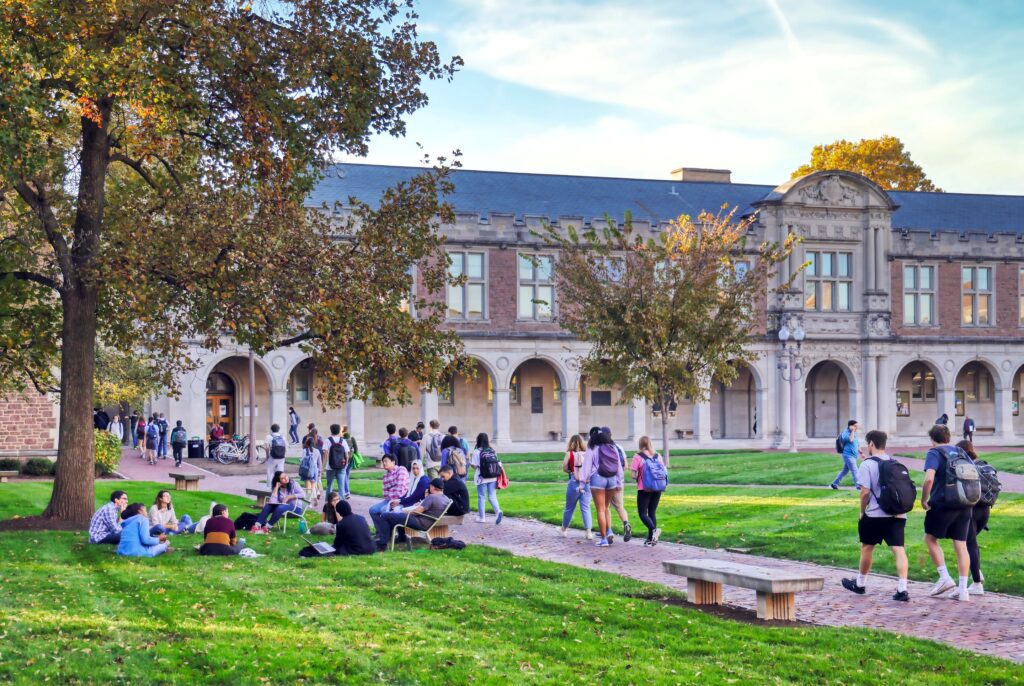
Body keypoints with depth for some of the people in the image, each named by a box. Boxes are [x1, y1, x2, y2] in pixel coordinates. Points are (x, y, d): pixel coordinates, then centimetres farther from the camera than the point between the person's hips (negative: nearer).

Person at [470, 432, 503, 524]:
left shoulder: (477, 451, -11)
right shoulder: (492, 451, 3)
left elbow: (475, 466, -11)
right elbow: (498, 463, 2)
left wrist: (469, 462, 7)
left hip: (482, 478, -3)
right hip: (493, 478, 4)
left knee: (481, 497, 9)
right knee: (492, 496, 8)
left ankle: (481, 517, 16)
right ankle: (498, 511, -17)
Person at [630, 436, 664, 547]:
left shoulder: (638, 457, -8)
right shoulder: (658, 456, 6)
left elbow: (633, 475, -10)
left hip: (644, 489, -5)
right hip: (657, 489, 5)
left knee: (642, 513, 1)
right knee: (652, 512, 11)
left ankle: (654, 529, -24)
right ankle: (651, 539, 10)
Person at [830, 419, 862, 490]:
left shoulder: (854, 434, 16)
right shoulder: (845, 433, -12)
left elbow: (857, 445, 25)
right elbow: (850, 439, -32)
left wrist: (861, 453, 22)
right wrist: (852, 431, -23)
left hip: (853, 456, 9)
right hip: (848, 455, -9)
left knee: (844, 471, 14)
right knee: (854, 471, -12)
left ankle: (834, 483, 22)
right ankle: (858, 485, -13)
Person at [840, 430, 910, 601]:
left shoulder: (868, 464, -7)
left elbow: (865, 492, -12)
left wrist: (862, 511, 1)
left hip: (875, 515, -4)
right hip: (897, 515, 4)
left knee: (867, 547, 14)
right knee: (899, 549, -4)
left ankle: (860, 584, 29)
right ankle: (902, 589, -14)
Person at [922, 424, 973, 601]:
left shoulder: (934, 453, -6)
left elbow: (929, 479, -21)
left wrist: (924, 500, -10)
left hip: (942, 503, -6)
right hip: (965, 505, 6)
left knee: (930, 538, 12)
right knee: (961, 545, 7)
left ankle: (945, 577, 3)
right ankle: (963, 589, 6)